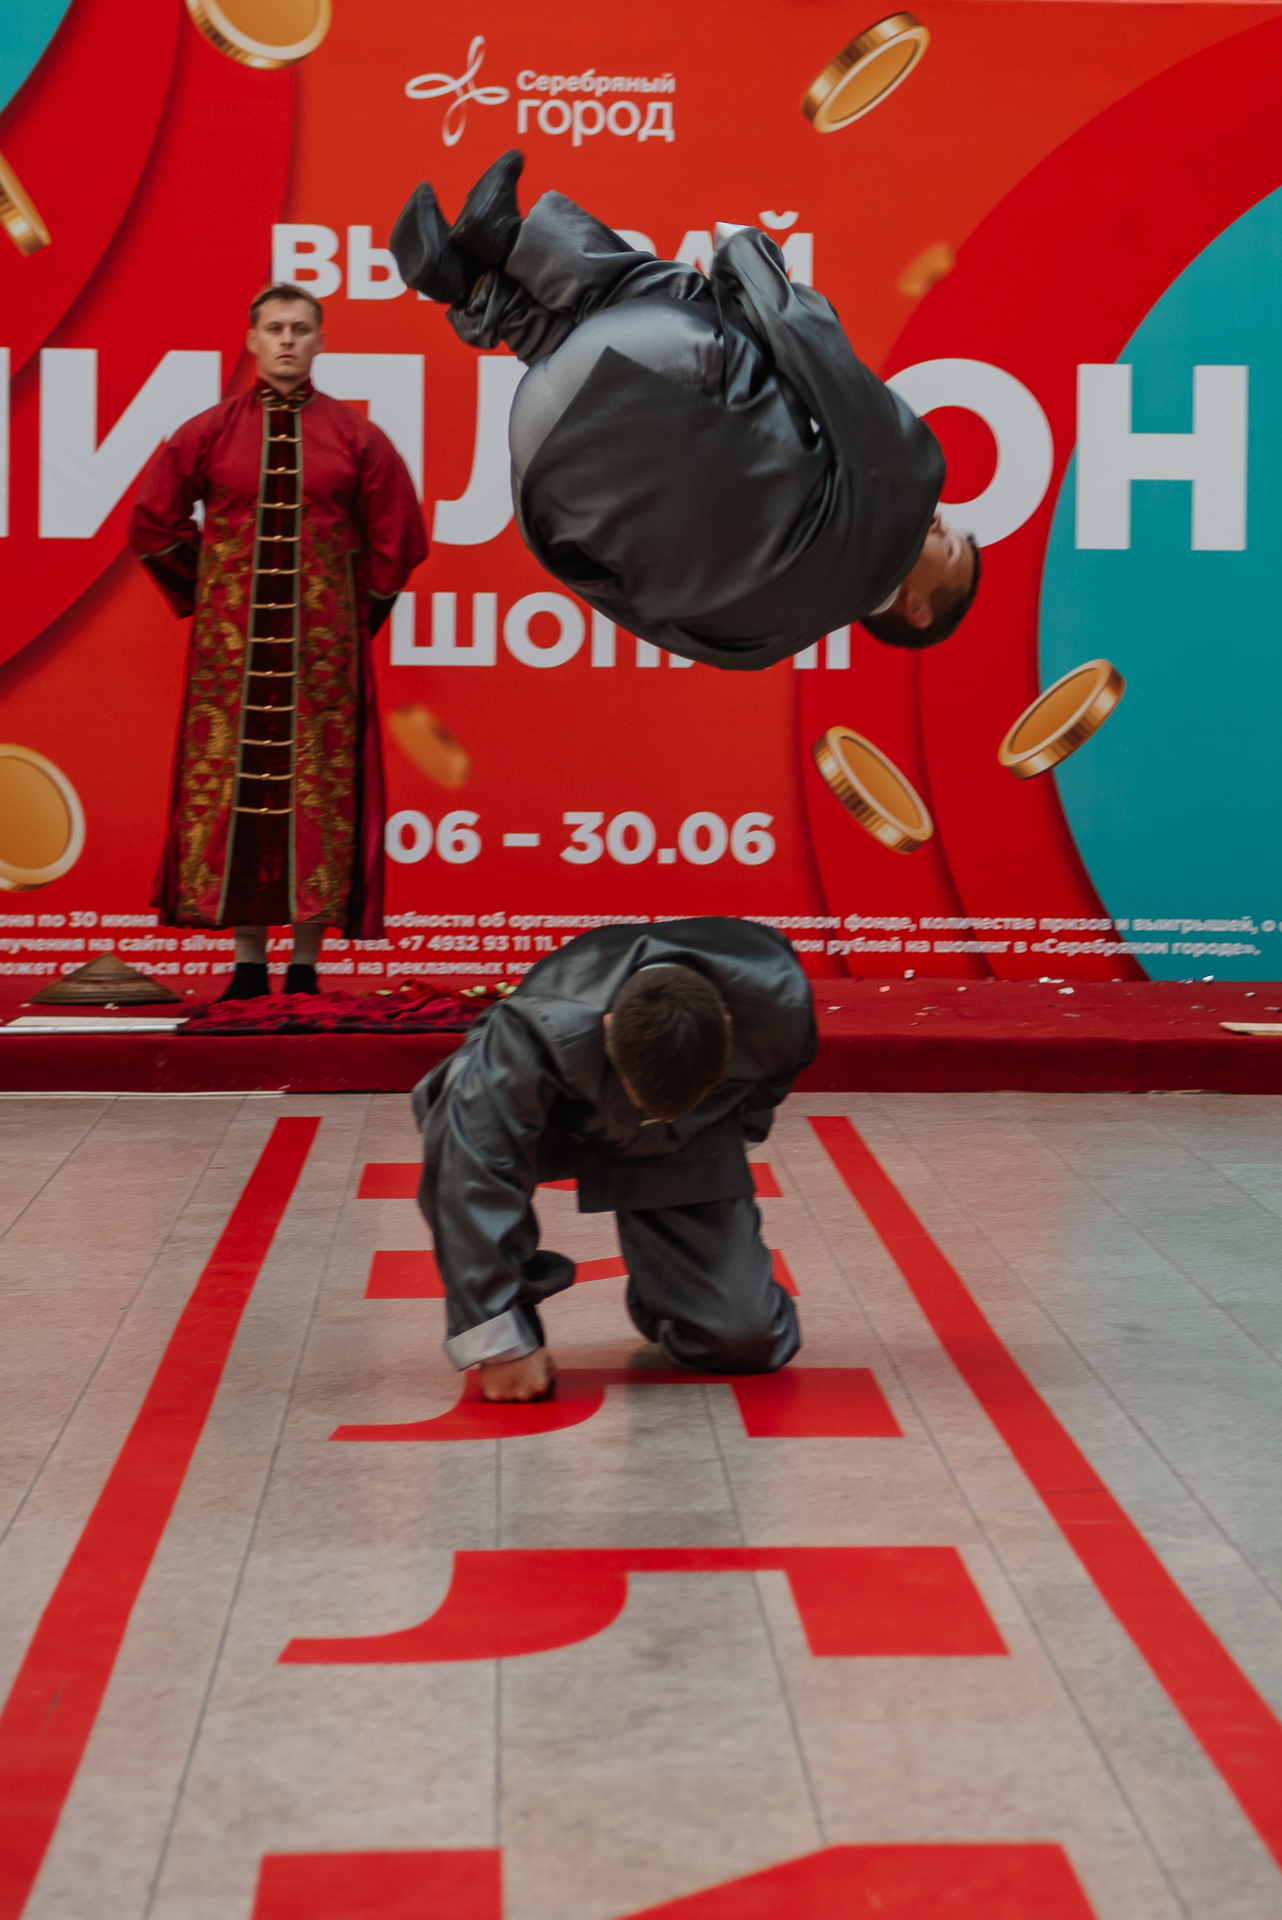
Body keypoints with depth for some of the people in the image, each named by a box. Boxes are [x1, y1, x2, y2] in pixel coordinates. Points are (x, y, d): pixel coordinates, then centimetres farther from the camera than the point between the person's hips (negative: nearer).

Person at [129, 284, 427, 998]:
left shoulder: (356, 437, 4)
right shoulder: (208, 432, 5)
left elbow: (397, 536, 10)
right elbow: (153, 524, 13)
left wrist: (362, 610, 8)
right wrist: (205, 595, 11)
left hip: (323, 640, -1)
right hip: (232, 641, 1)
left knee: (319, 787, -2)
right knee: (231, 782, -1)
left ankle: (307, 961, 4)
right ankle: (249, 961, 6)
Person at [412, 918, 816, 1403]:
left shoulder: (775, 1003, -33)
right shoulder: (543, 1030, -42)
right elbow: (477, 1172, -41)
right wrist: (500, 1344, -39)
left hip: (686, 1151, 2)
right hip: (561, 1124, -2)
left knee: (748, 1342, -14)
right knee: (463, 1130, -40)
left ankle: (658, 1298, 22)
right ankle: (518, 1298, -12)